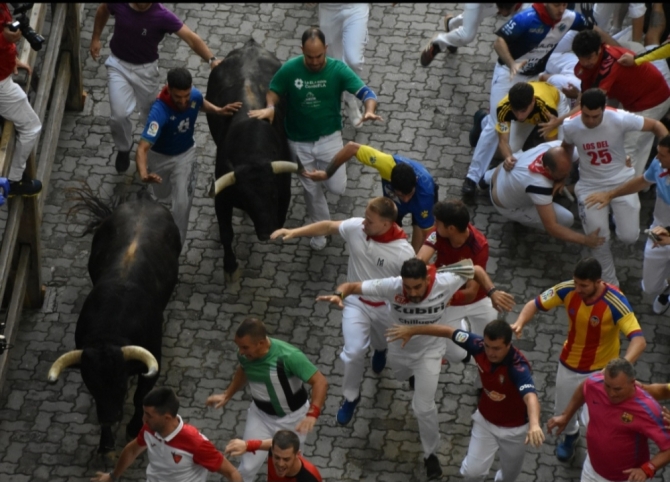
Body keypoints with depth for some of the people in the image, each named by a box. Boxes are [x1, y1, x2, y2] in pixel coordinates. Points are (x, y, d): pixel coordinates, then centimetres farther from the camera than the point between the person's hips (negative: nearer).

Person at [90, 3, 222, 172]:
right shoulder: (118, 5, -19)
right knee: (119, 115, -10)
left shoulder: (162, 16, -27)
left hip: (145, 69, -1)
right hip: (118, 64, 1)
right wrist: (95, 38, 9)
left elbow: (191, 38, -31)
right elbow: (103, 10, 6)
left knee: (150, 115, 16)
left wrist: (211, 59, -44)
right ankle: (124, 148, 23)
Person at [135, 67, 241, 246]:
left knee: (182, 203, -1)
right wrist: (143, 174, -68)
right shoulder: (160, 111, -44)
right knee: (163, 195, 26)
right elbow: (142, 148, -50)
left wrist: (219, 110, -15)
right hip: (160, 156, -2)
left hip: (185, 154, 2)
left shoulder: (194, 96, -27)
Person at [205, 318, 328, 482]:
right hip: (260, 414, 3)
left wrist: (312, 414, -47)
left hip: (292, 417, -3)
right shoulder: (245, 354, -19)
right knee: (248, 466, 3)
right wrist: (227, 395, 4)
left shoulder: (288, 356, -36)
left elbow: (320, 382, -34)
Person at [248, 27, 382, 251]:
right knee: (311, 189, 13)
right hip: (299, 142, 1)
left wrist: (369, 111, -46)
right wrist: (270, 107, -25)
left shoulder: (338, 69, -19)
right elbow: (273, 91, -2)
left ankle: (324, 170, 32)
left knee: (337, 187, -4)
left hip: (329, 137, -1)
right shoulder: (290, 69, -17)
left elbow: (366, 93, -24)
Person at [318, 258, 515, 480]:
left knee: (423, 407, -3)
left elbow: (476, 270, -18)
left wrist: (492, 292, -30)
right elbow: (352, 286, -34)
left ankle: (431, 455, 23)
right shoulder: (391, 287, -37)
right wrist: (339, 294, -56)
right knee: (401, 376, 34)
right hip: (399, 348, 2)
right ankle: (414, 375, 74)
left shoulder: (445, 283, -35)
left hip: (429, 351, -2)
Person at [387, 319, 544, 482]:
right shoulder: (479, 346, -25)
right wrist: (412, 330, -2)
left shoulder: (518, 367, -40)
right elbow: (449, 331, -10)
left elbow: (530, 396, -58)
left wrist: (534, 425, -78)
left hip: (514, 428, -3)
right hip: (485, 420, 3)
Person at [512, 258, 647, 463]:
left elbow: (638, 340, -39)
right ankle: (571, 435, 59)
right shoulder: (568, 290, -22)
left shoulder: (615, 302, -33)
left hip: (600, 369, -4)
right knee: (562, 413, 22)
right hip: (569, 364, 4)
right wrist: (519, 323, -31)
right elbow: (535, 304, -9)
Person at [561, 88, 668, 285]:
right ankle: (610, 284, 17)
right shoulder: (570, 127, -17)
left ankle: (619, 215, 32)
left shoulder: (620, 119, -24)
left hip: (622, 181, -1)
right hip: (591, 186, 1)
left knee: (629, 236, -7)